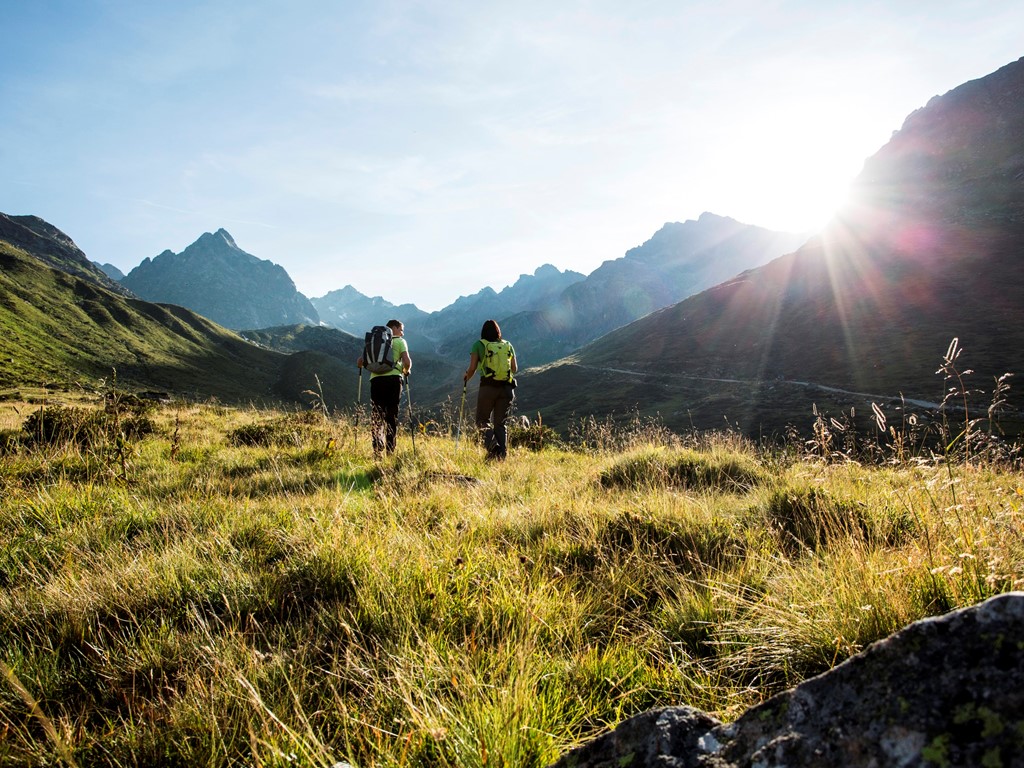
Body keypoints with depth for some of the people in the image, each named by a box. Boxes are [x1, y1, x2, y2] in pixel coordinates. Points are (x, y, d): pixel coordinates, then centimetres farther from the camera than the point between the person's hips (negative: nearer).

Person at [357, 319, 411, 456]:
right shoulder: (400, 341, 10)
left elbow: (360, 362, 13)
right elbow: (407, 361, -6)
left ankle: (377, 450, -4)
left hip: (376, 379, 3)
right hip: (393, 378, -3)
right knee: (392, 416, 2)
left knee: (376, 416, 7)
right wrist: (406, 370, 14)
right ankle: (390, 451, 0)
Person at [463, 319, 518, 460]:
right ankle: (502, 453, 2)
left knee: (482, 420, 8)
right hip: (507, 388, 3)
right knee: (500, 422, 13)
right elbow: (515, 369, 11)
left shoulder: (479, 345, 0)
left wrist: (466, 377, 16)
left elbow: (472, 368, -5)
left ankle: (492, 445, -18)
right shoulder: (508, 345, 9)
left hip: (488, 387, -3)